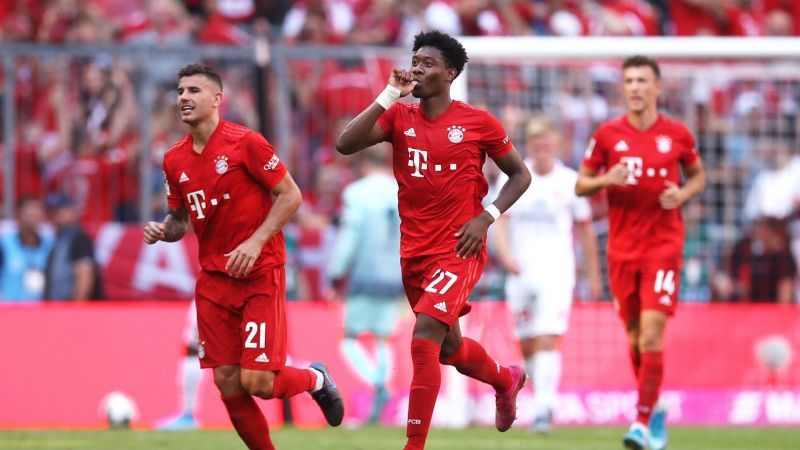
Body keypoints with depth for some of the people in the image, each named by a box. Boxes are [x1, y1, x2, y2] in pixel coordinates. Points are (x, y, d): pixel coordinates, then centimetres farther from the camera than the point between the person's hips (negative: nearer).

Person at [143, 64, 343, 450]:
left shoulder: (245, 142, -11)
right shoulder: (174, 160, 7)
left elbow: (290, 195, -8)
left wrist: (256, 242, -18)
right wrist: (163, 230, -5)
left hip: (260, 273, -5)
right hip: (214, 278, 5)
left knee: (258, 382, -12)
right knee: (227, 384, -2)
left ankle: (315, 379, 20)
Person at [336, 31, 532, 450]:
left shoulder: (478, 122, -5)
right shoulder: (399, 117, 3)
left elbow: (520, 174, 5)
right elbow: (346, 144, -12)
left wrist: (486, 217, -9)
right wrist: (390, 94, -13)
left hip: (459, 251, -5)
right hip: (414, 253, 5)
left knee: (424, 338, -21)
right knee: (448, 347, 19)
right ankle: (506, 380, 51)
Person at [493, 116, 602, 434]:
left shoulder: (569, 181, 2)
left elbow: (585, 228, 10)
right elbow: (500, 220, -2)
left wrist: (594, 275, 12)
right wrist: (505, 253, -22)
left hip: (556, 273, -3)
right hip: (520, 273, 3)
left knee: (547, 340, -18)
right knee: (527, 346, 9)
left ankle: (544, 408, -24)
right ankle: (545, 395, 29)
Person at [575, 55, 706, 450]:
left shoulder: (677, 134, 0)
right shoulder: (607, 134, 1)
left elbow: (698, 175, 15)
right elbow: (580, 184, 7)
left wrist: (683, 194, -7)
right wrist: (605, 180, -14)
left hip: (664, 245, -2)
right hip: (622, 250, 2)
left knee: (652, 335, -14)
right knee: (635, 336, 9)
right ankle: (656, 410, 28)